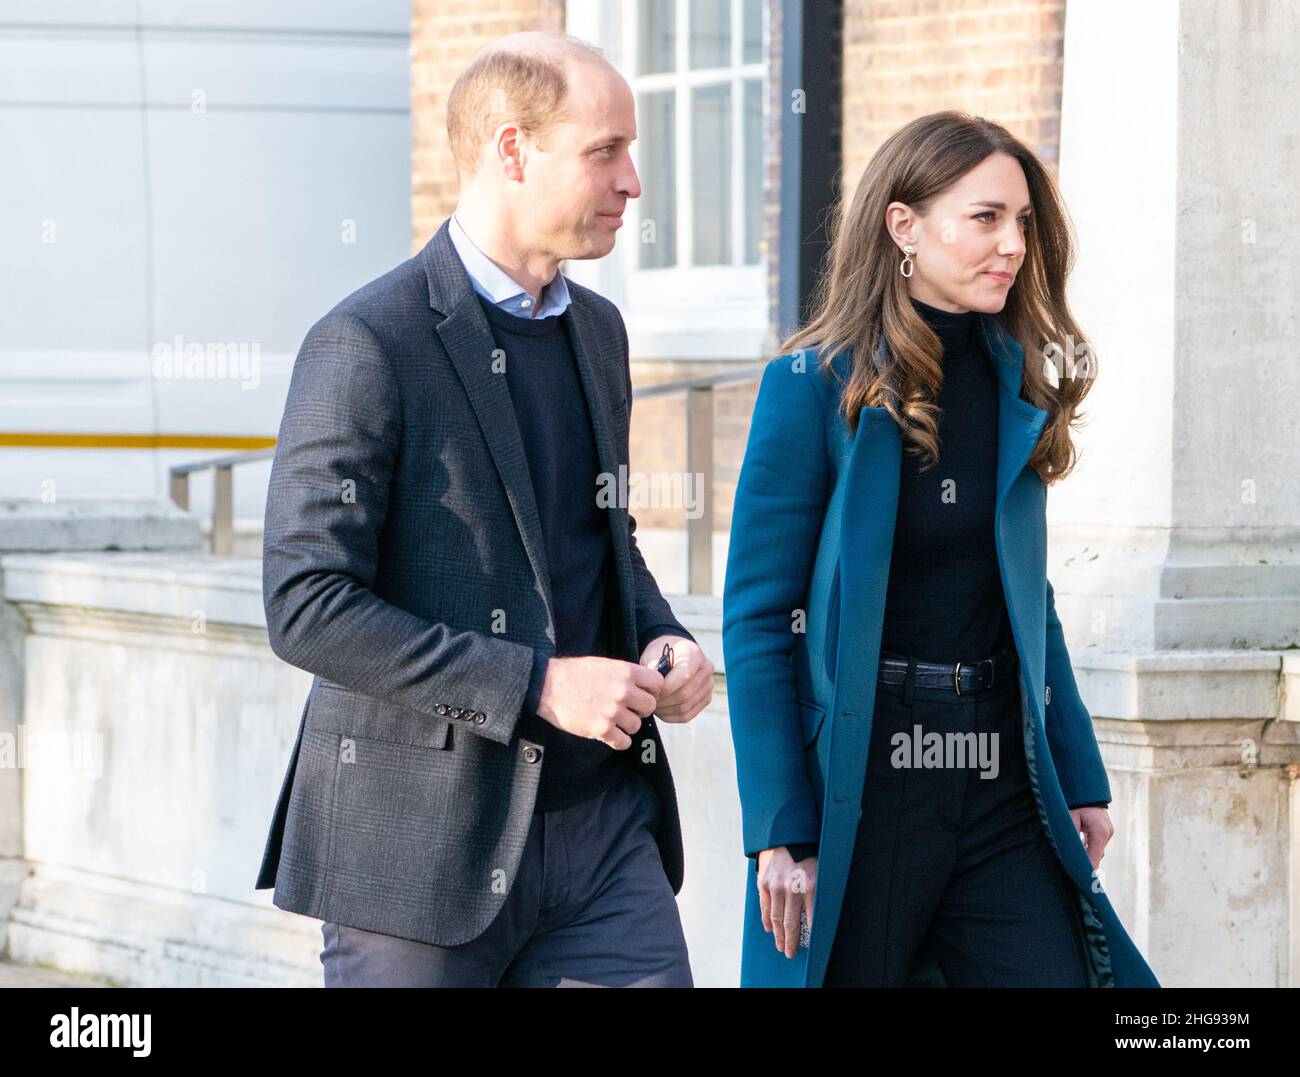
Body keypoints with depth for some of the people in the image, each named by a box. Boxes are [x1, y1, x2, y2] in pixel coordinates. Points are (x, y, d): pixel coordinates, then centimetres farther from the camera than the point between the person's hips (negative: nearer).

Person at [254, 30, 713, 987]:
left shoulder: (596, 331, 13)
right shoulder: (369, 346, -12)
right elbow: (306, 606, -17)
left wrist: (661, 639, 5)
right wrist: (535, 686, -20)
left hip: (599, 822, 7)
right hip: (424, 838, -6)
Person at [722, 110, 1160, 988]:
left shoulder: (1013, 386, 10)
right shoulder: (817, 385, -7)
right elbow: (757, 618, -9)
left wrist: (1080, 777, 10)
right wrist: (779, 830, -14)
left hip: (1002, 783, 5)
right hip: (860, 781, -5)